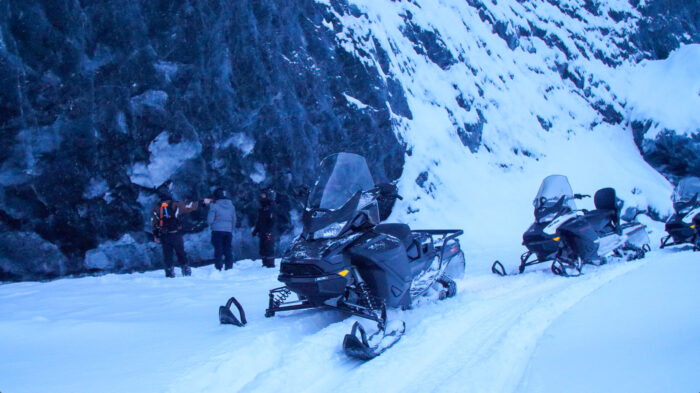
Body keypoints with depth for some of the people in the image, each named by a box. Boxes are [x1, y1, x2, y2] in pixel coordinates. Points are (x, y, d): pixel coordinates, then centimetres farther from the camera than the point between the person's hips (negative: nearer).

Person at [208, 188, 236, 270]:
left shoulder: (214, 205, -8)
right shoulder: (231, 205, 9)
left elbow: (210, 220, -8)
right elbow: (234, 220, 14)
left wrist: (212, 226, 13)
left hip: (217, 230, -4)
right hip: (228, 231, 4)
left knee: (218, 250, 0)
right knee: (227, 250, 10)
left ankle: (218, 268, -4)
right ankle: (229, 268, 8)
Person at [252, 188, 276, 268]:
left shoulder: (270, 209, -9)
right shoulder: (261, 209, 19)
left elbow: (271, 222, -16)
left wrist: (267, 231, -23)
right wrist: (255, 230, 21)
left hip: (268, 233, -9)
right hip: (262, 233, 9)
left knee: (269, 249, -9)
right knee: (262, 249, 11)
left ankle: (270, 264, -6)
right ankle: (265, 263, 18)